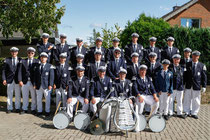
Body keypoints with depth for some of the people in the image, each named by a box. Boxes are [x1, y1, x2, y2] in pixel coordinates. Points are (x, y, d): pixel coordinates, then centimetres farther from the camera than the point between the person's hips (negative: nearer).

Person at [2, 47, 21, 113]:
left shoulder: (20, 60, 4)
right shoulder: (7, 60, 5)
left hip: (17, 80, 0)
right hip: (9, 80, 0)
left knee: (18, 95, 6)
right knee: (9, 94, 5)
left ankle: (17, 108, 15)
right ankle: (9, 108, 15)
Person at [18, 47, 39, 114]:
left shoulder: (37, 61, 3)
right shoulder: (23, 61, 9)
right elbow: (20, 71, 4)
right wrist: (20, 80, -7)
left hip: (33, 82, -2)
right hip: (25, 82, 2)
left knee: (34, 97, 6)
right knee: (24, 96, 10)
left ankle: (33, 109, 18)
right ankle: (24, 109, 22)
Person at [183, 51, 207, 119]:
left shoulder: (202, 65, 2)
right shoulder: (187, 64, 4)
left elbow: (204, 77, 2)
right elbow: (185, 75, 6)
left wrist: (204, 86, -3)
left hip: (197, 86, 0)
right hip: (188, 86, 1)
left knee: (196, 101, 6)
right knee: (187, 100, 6)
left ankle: (194, 113, 20)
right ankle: (186, 112, 19)